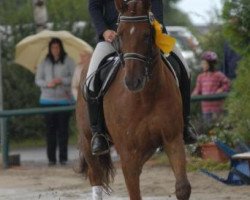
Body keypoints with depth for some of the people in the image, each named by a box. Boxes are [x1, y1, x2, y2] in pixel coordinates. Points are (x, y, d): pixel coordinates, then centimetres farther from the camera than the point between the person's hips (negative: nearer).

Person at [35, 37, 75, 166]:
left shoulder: (68, 61, 2)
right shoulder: (45, 63, 9)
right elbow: (38, 80, 9)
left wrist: (62, 81, -16)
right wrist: (47, 84, -10)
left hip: (64, 99, -2)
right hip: (48, 100, 2)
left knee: (63, 129, -2)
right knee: (50, 129, 1)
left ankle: (63, 157, 2)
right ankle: (51, 158, 4)